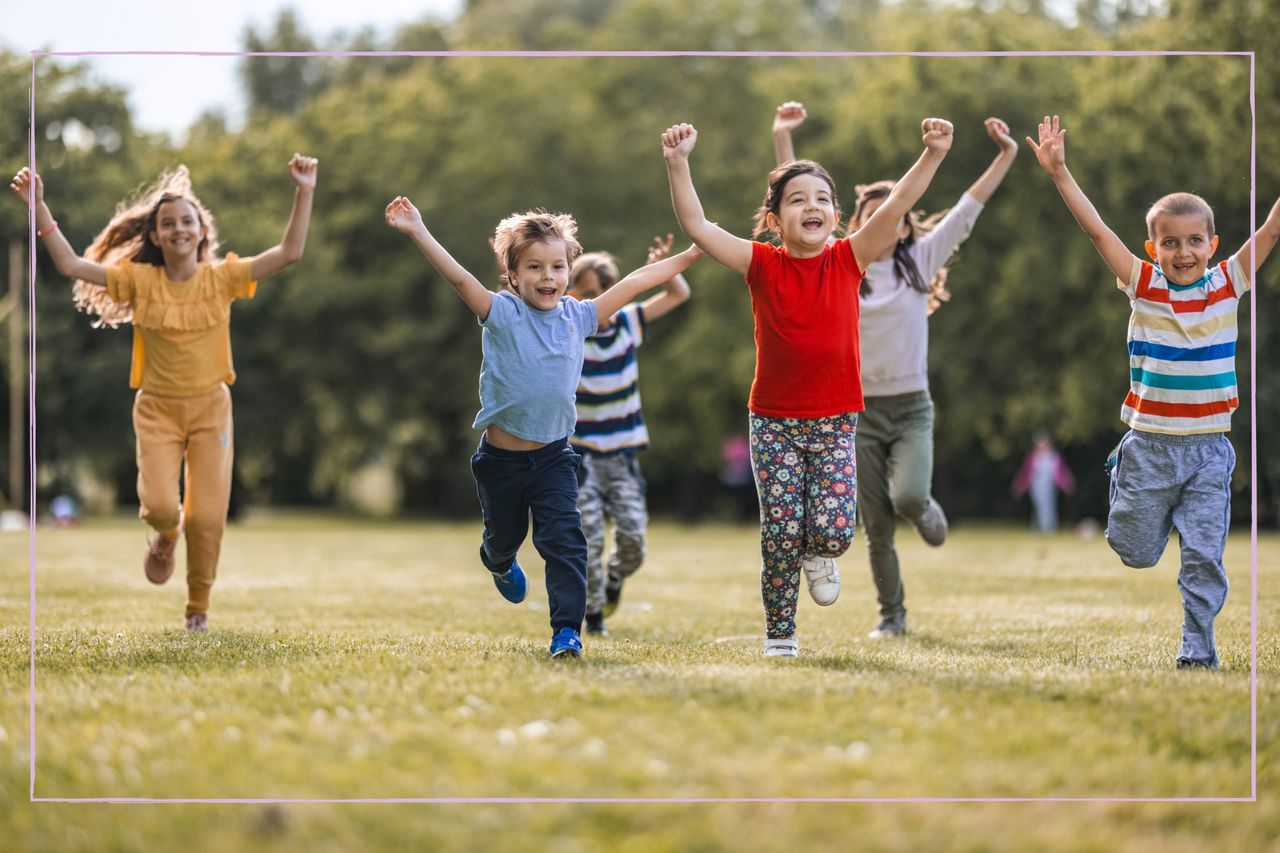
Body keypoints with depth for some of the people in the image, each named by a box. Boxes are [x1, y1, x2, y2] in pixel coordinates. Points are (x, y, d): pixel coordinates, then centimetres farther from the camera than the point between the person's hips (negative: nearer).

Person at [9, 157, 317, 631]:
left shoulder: (222, 277, -6)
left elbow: (290, 253, -13)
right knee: (160, 506, -15)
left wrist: (304, 193, -24)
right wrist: (38, 207, -21)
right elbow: (70, 265, -13)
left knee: (207, 516, -3)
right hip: (158, 409, 0)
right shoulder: (140, 280, -6)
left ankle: (199, 606, 22)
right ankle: (166, 537, 25)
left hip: (210, 407, 0)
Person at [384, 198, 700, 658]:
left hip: (553, 456, 1)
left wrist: (690, 255, 9)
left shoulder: (577, 316, -1)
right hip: (501, 459, -1)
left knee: (565, 540, -14)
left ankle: (567, 630, -12)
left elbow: (632, 283, 4)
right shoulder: (501, 314, -11)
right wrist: (417, 231, -34)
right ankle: (500, 563, 56)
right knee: (504, 535, 21)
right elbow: (458, 277, -23)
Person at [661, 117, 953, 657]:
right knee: (780, 534, -1)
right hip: (774, 421, 0)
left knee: (834, 527, -14)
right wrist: (678, 162, -23)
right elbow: (695, 225, -12)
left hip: (835, 421, 0)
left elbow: (898, 204, -13)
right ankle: (779, 637, 16)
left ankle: (820, 557, 23)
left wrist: (933, 155, -26)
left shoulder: (849, 260, -3)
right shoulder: (762, 265, -4)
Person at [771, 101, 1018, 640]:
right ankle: (892, 616, 16)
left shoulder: (919, 261, 2)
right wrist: (782, 140, -9)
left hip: (912, 408, -1)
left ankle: (927, 509, 13)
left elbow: (966, 210, 0)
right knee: (876, 527, 2)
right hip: (860, 411, 1)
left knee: (909, 497, -23)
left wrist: (1005, 157, -6)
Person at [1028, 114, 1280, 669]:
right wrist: (1058, 172, -13)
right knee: (1137, 553, 9)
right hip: (1149, 445, 0)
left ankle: (1197, 649, 9)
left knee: (1204, 555, -2)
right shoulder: (1142, 286, -3)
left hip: (1209, 449, 0)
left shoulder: (1228, 284, 0)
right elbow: (1095, 228, -7)